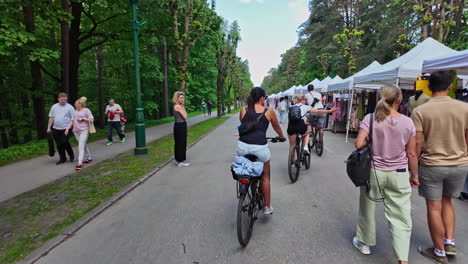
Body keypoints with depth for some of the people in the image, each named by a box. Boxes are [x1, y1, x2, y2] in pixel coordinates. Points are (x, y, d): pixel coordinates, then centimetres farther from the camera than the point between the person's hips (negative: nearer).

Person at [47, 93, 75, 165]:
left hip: (65, 129, -4)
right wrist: (49, 127, 12)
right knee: (59, 145, 8)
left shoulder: (70, 107, -2)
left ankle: (71, 155, 16)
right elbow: (51, 118, 15)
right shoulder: (54, 107, 11)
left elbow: (72, 119, -6)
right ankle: (62, 158, 21)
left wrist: (68, 128, -15)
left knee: (65, 143, -9)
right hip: (55, 129, 4)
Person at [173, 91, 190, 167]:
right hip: (180, 126, -10)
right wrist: (183, 107, -11)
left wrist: (182, 106, 9)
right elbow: (185, 116, -16)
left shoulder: (179, 106, 14)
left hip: (181, 125, 10)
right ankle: (180, 161, 5)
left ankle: (180, 159, 26)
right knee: (180, 143, -3)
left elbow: (184, 116, 13)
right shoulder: (178, 106, -16)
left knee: (182, 143, 16)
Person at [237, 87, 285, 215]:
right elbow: (277, 127, 22)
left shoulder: (243, 110, 11)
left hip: (243, 145, 2)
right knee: (265, 177, 19)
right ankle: (267, 207, 31)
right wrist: (281, 137, 44)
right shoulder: (269, 112, 6)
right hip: (260, 147, -2)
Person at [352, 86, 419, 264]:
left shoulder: (370, 118, -11)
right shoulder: (407, 122, -6)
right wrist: (414, 175, 11)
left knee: (368, 209, 18)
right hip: (399, 174, 1)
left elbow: (359, 144, -17)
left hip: (373, 171, 0)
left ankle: (365, 243, 36)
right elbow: (411, 154, -2)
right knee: (400, 216, 9)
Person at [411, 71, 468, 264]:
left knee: (434, 208, 9)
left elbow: (417, 144, -14)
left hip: (431, 165, -3)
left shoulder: (420, 111, -13)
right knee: (447, 202, 26)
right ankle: (450, 243, 25)